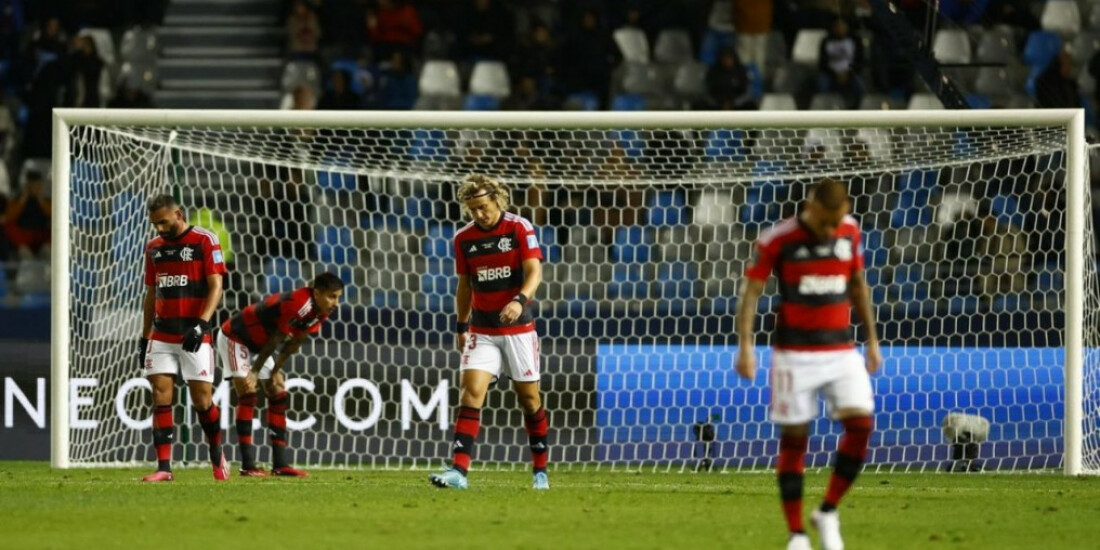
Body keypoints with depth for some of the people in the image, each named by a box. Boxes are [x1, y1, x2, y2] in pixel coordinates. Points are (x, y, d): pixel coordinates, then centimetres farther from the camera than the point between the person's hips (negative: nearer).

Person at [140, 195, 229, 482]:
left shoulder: (204, 241, -5)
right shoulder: (154, 247, 13)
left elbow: (215, 286, -9)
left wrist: (201, 324, -21)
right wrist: (145, 337, 15)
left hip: (193, 336, -5)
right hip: (161, 336, 5)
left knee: (202, 400, -2)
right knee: (161, 398, -5)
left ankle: (217, 455, 21)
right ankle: (163, 467, -6)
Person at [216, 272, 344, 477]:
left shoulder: (319, 312, -7)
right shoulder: (299, 304, -35)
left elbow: (293, 344, 1)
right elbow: (275, 340, -27)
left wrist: (275, 372, 1)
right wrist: (254, 372, -20)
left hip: (258, 345, 9)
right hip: (235, 338, -9)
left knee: (278, 396, 4)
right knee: (247, 394, -17)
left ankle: (280, 464, 3)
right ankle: (247, 465, -18)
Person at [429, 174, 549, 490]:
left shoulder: (520, 229, -8)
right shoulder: (464, 238, 3)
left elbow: (534, 271, -17)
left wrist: (520, 300, -34)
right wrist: (461, 326, 14)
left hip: (518, 327, -2)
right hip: (482, 330, 2)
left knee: (528, 396, 5)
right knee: (472, 391, -13)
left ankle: (540, 470, 20)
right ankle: (459, 471, -20)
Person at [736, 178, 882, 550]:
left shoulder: (850, 231, 3)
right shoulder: (778, 240, -10)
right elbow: (751, 290, -6)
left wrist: (872, 339, 18)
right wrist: (745, 345, -16)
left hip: (841, 349, 3)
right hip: (794, 351, -3)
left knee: (861, 422, -13)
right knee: (794, 438, -1)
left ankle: (828, 512, 4)